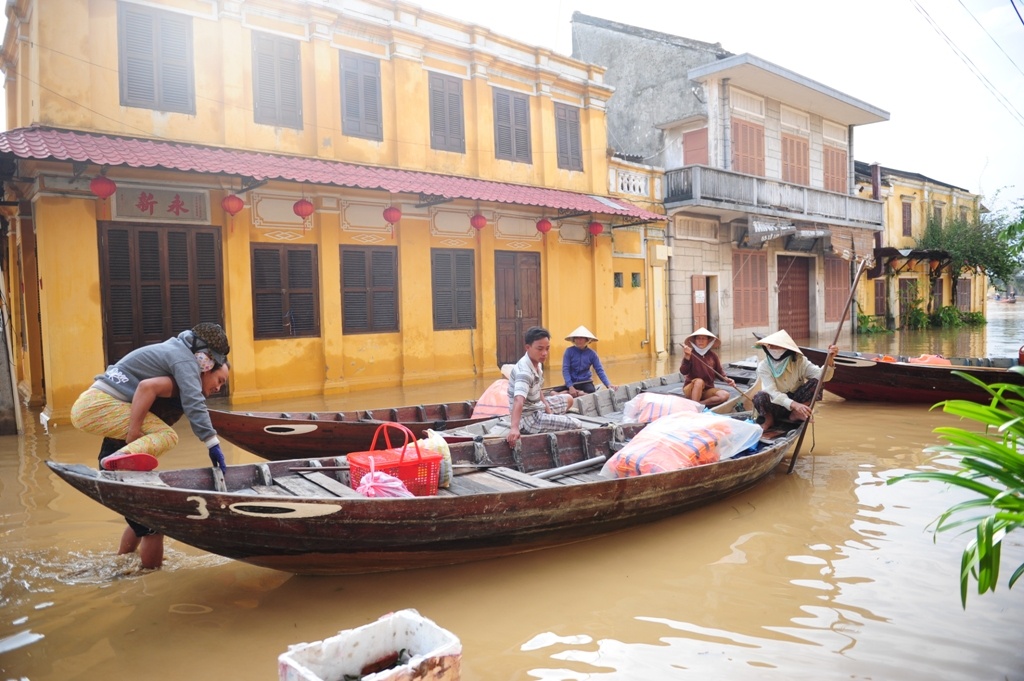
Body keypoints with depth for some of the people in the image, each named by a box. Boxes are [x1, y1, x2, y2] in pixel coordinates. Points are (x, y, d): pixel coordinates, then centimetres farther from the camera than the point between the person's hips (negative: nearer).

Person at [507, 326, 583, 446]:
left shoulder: (537, 363, 1)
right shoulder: (524, 371, -29)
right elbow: (518, 400, -44)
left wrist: (546, 404, -1)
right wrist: (515, 428, -56)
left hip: (537, 407, 10)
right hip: (528, 419, -10)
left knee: (568, 399, 27)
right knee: (577, 426, -9)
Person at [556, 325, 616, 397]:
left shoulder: (591, 353, -2)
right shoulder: (569, 351, -7)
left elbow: (599, 370, -2)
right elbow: (565, 370, -11)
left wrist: (608, 384, -16)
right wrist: (570, 387, -23)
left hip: (586, 382, 1)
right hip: (572, 383, 0)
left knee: (591, 391, -36)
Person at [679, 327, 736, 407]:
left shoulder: (713, 355, 3)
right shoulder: (690, 354, -9)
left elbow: (719, 372, 13)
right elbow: (683, 372, -20)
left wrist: (726, 379, -7)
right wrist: (687, 357, -34)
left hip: (707, 390, 4)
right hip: (691, 390, -4)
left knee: (725, 395, -20)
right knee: (699, 381, -36)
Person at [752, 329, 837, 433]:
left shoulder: (799, 361, -10)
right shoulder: (764, 366, -16)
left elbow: (821, 375, -23)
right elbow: (773, 393, -28)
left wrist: (829, 361, -44)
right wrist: (794, 405, -44)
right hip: (776, 406, -2)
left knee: (815, 382, -21)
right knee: (760, 397, -36)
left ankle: (795, 414, -10)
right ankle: (769, 419, -5)